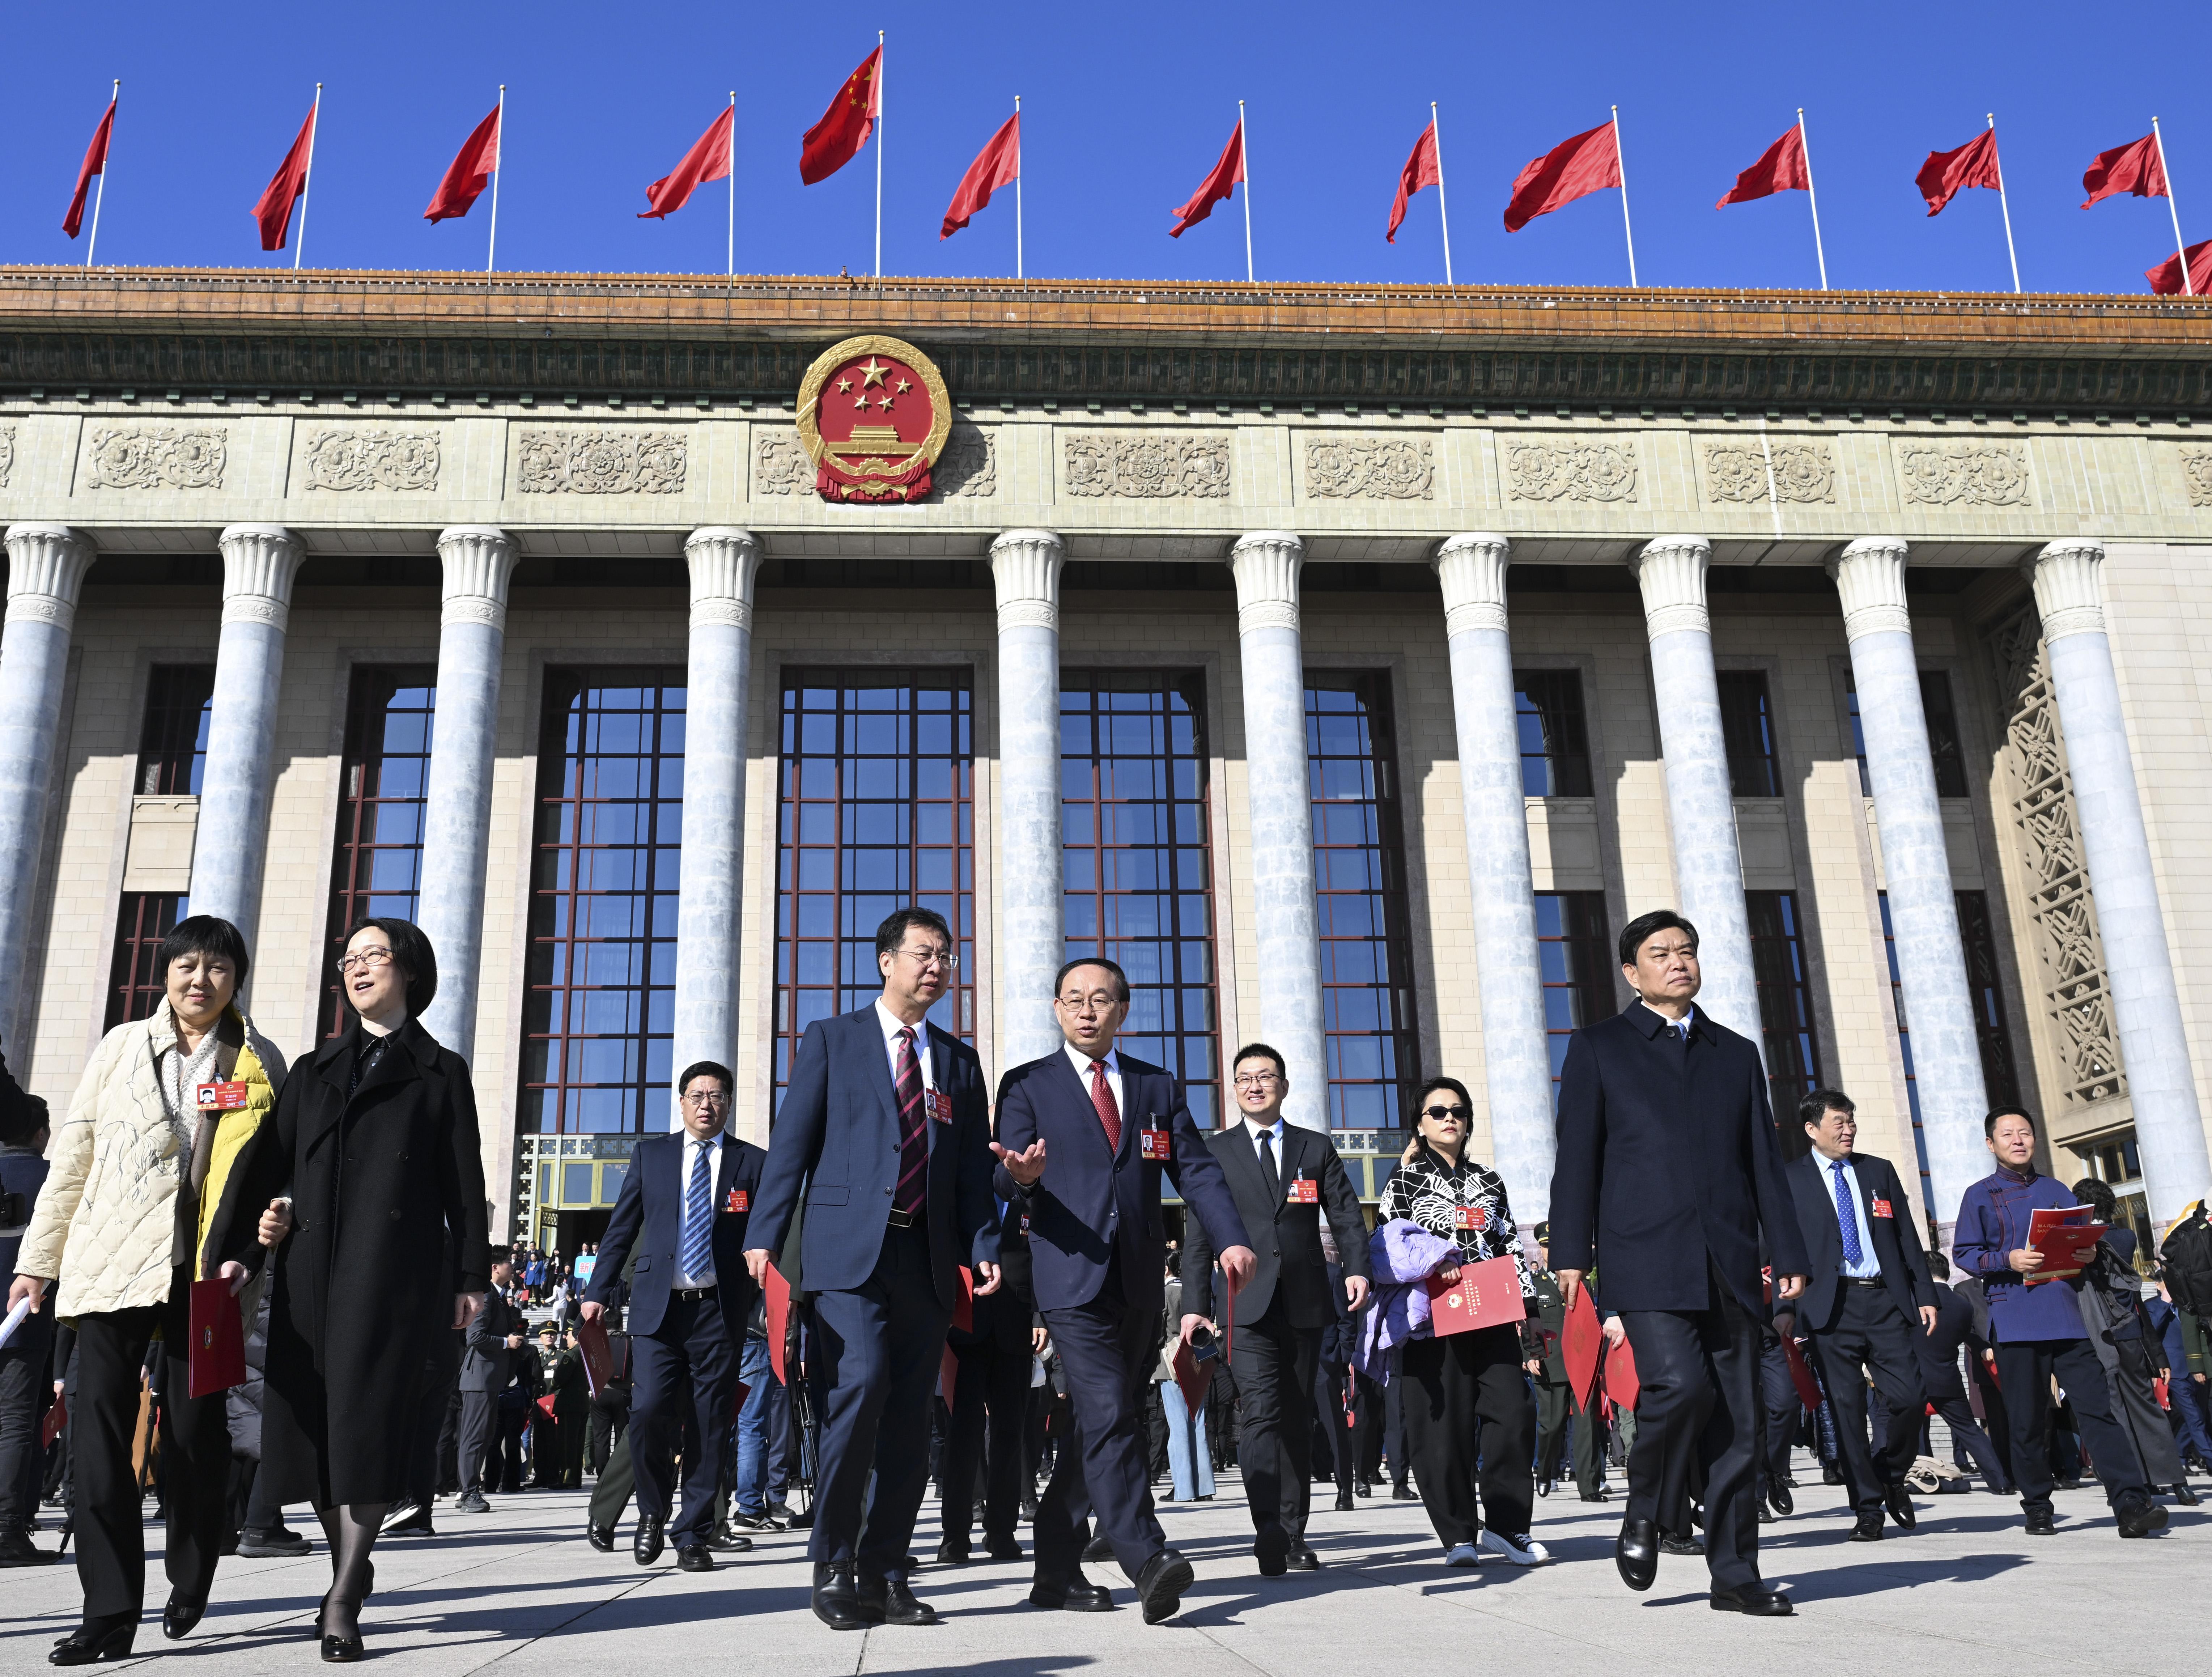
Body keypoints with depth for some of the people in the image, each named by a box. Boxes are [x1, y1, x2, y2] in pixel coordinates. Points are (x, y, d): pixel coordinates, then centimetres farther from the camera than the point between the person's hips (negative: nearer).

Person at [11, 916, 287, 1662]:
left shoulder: (260, 1065, 4)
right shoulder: (121, 1047, 7)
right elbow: (71, 1160, 9)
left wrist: (245, 1258, -9)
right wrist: (37, 1261, 8)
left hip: (203, 1271, -1)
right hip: (111, 1264, 1)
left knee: (197, 1430, 4)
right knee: (99, 1427, -5)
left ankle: (189, 1584, 27)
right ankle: (110, 1612, 2)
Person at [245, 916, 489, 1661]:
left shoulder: (439, 1071, 10)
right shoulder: (316, 1070, 21)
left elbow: (463, 1182, 5)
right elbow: (273, 1158, 15)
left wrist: (471, 1276, -1)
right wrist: (264, 1213, -7)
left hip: (397, 1264, -4)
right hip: (311, 1264, 4)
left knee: (366, 1415, -10)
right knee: (311, 1419, 4)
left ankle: (343, 1599, -7)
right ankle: (349, 1565, 23)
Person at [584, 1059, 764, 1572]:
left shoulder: (754, 1162, 7)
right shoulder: (651, 1154, 12)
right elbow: (621, 1228, 12)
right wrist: (598, 1292, 4)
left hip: (720, 1310, 0)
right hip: (657, 1304, 1)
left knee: (710, 1424, 0)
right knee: (649, 1412, -11)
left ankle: (692, 1535, 14)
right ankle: (653, 1513, 15)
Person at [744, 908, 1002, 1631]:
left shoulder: (959, 1061, 18)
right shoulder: (832, 1040, 9)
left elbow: (974, 1166, 15)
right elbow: (792, 1142, 2)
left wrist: (983, 1247, 2)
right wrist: (765, 1236, -7)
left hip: (929, 1257, 4)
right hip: (849, 1246, -4)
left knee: (910, 1416, 3)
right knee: (862, 1384, -18)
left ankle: (884, 1574, 13)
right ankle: (832, 1566, -4)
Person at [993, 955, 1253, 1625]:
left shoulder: (1160, 1088, 14)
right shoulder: (1027, 1086, 6)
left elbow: (1197, 1170, 6)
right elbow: (1006, 1182, -2)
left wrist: (1232, 1239, -12)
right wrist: (1021, 1175, -28)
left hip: (1141, 1282, 4)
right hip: (1073, 1277, -4)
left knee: (1097, 1425, 10)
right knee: (1108, 1418, -17)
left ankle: (1057, 1570, 21)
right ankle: (1149, 1563, -23)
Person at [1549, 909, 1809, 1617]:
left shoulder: (1736, 1054, 19)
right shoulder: (1598, 1048, 9)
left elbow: (1766, 1162, 17)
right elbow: (1577, 1156, 4)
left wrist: (1788, 1254, 9)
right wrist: (1571, 1251, -4)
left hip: (1729, 1261, 4)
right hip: (1646, 1258, -4)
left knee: (1737, 1419, 2)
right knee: (1681, 1383, -20)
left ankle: (1735, 1575, 12)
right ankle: (1644, 1512, 6)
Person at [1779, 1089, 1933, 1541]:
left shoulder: (1880, 1171, 15)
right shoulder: (1790, 1179, 5)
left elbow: (1907, 1237, 14)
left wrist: (1925, 1296, 7)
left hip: (1886, 1300, 2)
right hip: (1832, 1306, -2)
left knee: (1911, 1395, -6)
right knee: (1847, 1410, -1)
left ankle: (1892, 1477, 21)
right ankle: (1868, 1508, 9)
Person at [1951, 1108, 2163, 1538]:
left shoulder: (2056, 1192, 17)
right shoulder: (1980, 1196, 7)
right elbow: (1964, 1254, 1)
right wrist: (2008, 1260, -15)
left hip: (2065, 1315, 2)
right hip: (2014, 1320, -2)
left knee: (2096, 1406, -9)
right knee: (2027, 1420, 2)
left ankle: (2131, 1503, -12)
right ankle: (2038, 1508, 13)